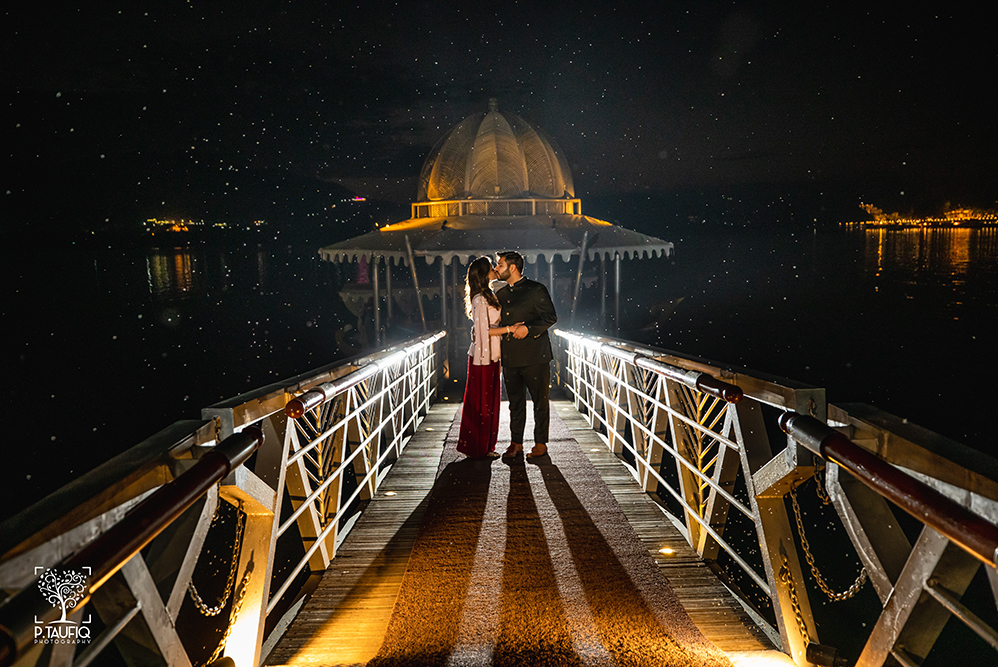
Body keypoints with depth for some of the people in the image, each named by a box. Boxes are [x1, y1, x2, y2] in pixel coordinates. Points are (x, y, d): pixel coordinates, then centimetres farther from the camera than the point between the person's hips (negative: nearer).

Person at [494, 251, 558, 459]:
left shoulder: (536, 289, -4)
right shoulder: (500, 294, 16)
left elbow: (551, 317, -8)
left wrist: (528, 328, -18)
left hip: (534, 356, -6)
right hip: (510, 357, 6)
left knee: (540, 401, 2)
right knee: (515, 401, 10)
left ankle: (540, 443, 12)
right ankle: (516, 443, 20)